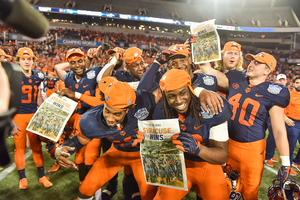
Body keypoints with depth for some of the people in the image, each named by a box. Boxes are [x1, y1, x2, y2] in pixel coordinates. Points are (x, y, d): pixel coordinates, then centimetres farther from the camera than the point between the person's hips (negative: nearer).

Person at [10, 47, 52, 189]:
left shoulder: (38, 76, 5)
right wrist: (10, 121, -11)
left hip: (34, 115, 3)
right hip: (18, 116, -3)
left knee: (37, 146, 10)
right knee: (20, 147, 8)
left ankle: (42, 176, 23)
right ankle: (22, 178, 26)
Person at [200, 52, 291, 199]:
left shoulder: (272, 93, -11)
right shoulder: (236, 79, 0)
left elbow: (279, 131, -10)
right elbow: (209, 71, 5)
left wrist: (285, 163, -10)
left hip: (252, 149, -3)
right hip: (228, 143, 4)